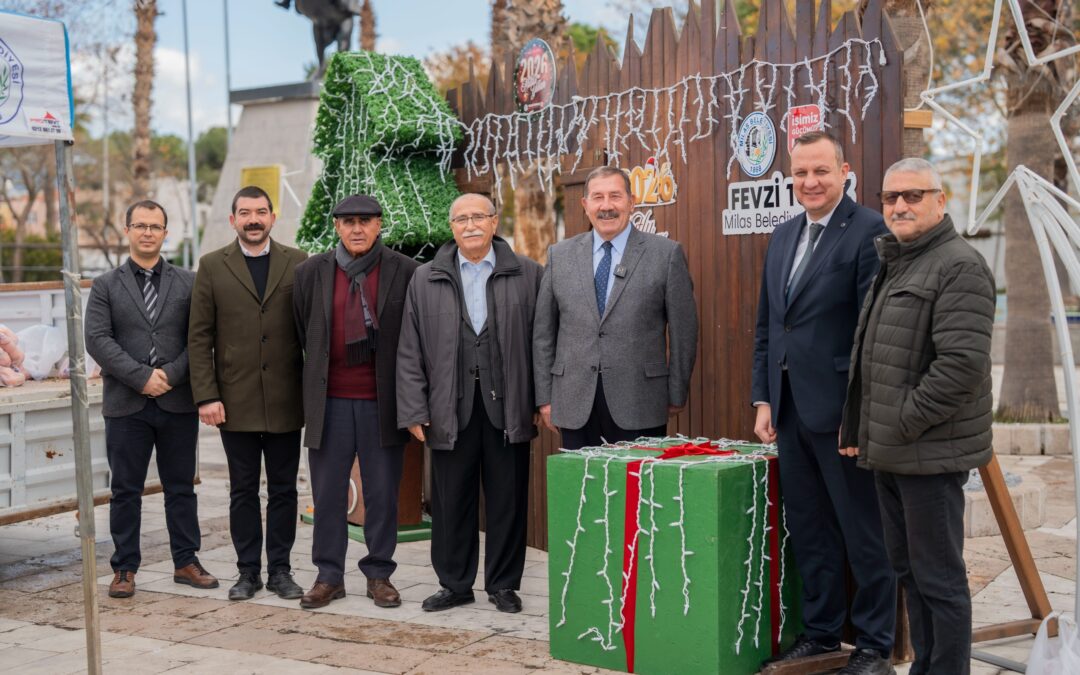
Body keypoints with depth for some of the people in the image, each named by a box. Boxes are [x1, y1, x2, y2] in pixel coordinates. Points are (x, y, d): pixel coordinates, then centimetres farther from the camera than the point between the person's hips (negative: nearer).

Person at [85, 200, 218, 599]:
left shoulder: (188, 283, 8)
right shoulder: (106, 286, 5)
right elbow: (98, 340, -5)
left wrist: (171, 375, -13)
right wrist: (141, 377, -15)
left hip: (178, 403, 1)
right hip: (126, 404, -1)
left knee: (181, 487, 9)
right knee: (126, 490, 4)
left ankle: (186, 562, 18)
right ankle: (124, 569, 13)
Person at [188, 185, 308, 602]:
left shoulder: (297, 263, 5)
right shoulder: (213, 267, 3)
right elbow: (199, 337, 1)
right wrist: (206, 396, -6)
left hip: (285, 400, 1)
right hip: (236, 401, 0)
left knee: (283, 490, 8)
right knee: (243, 491, 8)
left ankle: (280, 570, 18)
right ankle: (248, 571, 17)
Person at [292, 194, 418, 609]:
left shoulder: (405, 272, -2)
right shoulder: (311, 272, 3)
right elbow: (301, 333, 11)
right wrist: (315, 380, 12)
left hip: (382, 400, -1)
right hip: (329, 400, 2)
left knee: (383, 493, 6)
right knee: (328, 492, 7)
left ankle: (379, 574, 18)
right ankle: (329, 576, 17)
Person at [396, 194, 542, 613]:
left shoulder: (527, 275, 5)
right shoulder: (425, 280, 8)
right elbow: (410, 352, 6)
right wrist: (414, 411, 0)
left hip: (507, 407, -1)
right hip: (451, 410, 1)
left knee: (507, 499, 5)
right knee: (451, 500, 7)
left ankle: (503, 585, 19)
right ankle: (454, 584, 21)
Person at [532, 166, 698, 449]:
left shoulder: (666, 254, 0)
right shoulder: (560, 255, 9)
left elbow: (683, 332, 2)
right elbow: (544, 332, 11)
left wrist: (676, 396, 2)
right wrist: (545, 397, 7)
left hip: (640, 405, -2)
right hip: (575, 406, 2)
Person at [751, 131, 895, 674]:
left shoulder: (870, 232, -10)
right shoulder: (783, 235, 13)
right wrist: (763, 400, 11)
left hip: (840, 408, -7)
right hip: (790, 410, 7)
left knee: (864, 535, 5)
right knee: (809, 531, 15)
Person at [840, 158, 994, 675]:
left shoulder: (958, 267, -13)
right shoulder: (894, 264, 17)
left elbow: (962, 364, -23)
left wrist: (905, 424, -18)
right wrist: (861, 426, 17)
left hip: (930, 452, -9)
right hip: (889, 452, 9)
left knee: (938, 577, -1)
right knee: (908, 570, 17)